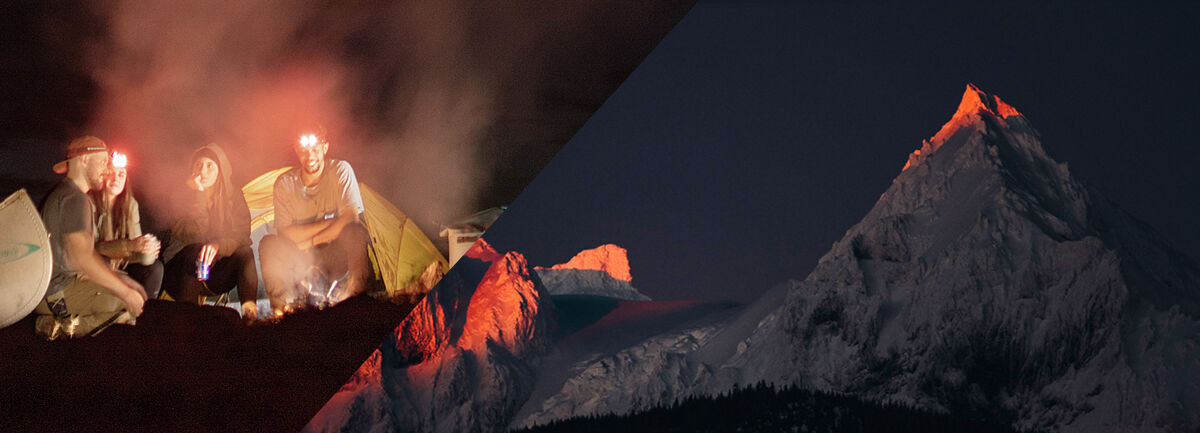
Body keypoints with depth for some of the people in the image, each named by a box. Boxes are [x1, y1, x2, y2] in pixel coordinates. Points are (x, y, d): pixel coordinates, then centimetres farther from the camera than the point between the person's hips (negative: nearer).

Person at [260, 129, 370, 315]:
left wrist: (311, 241, -15)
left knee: (355, 232, -33)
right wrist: (328, 223, -19)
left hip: (336, 258, -1)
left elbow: (351, 216, -18)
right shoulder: (285, 183, -5)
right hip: (300, 261, 1)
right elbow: (284, 233, -12)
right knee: (269, 243, -27)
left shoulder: (340, 170, -9)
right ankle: (282, 307, -21)